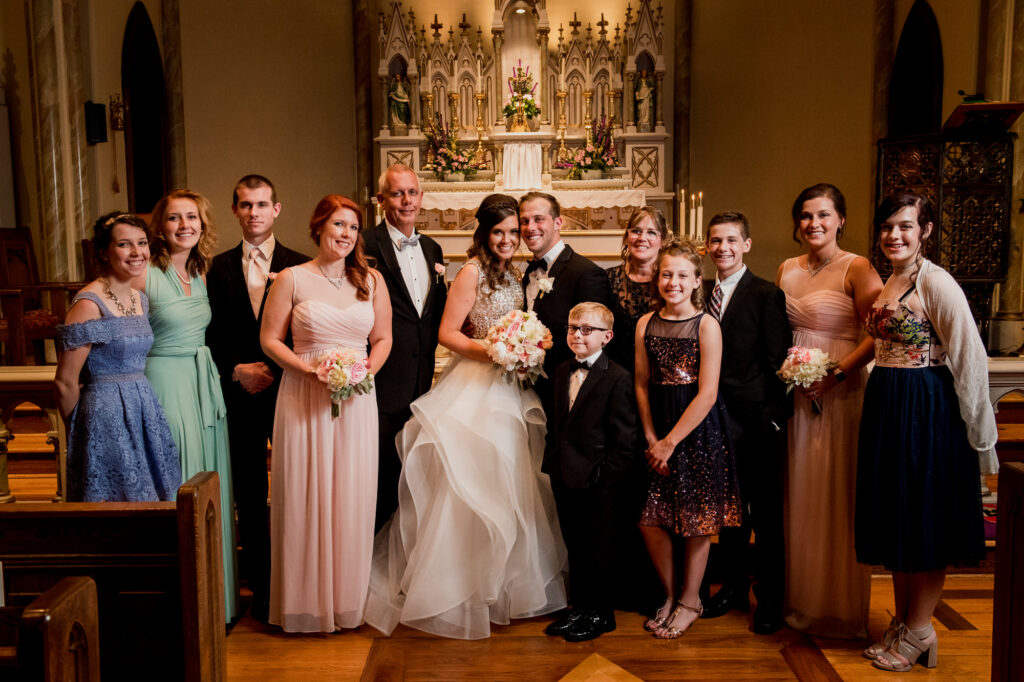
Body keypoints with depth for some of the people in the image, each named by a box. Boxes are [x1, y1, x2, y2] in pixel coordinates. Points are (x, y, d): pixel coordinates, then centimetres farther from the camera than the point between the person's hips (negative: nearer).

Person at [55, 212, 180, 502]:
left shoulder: (141, 299, 8)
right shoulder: (89, 304, -15)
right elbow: (65, 383, -12)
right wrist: (79, 431, 0)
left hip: (144, 409, 7)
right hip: (105, 415, -7)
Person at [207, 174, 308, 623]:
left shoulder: (298, 266, 2)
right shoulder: (219, 267, 9)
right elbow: (212, 333, 8)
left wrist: (274, 369, -10)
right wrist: (238, 370, -5)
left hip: (287, 389, -2)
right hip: (240, 392, 2)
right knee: (249, 492, 8)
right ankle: (259, 584, 21)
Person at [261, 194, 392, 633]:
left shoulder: (372, 280, 9)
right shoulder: (291, 279, 1)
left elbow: (383, 338, 11)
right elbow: (270, 340, 1)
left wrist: (366, 371, -7)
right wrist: (310, 369, -13)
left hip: (357, 399, 2)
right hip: (304, 399, -2)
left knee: (352, 497, 5)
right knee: (305, 496, 2)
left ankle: (347, 600, 20)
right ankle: (306, 601, 18)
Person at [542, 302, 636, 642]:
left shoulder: (618, 378, -11)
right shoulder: (562, 371, 10)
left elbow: (624, 438, -13)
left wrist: (605, 476, -16)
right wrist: (552, 461, 9)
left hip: (598, 482, -6)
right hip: (564, 478, 6)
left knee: (600, 547, 8)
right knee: (575, 546, 17)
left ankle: (601, 614, 24)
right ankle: (580, 607, 31)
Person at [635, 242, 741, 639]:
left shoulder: (707, 325, -10)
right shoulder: (646, 324, 3)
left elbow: (707, 395, -13)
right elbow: (642, 384, 6)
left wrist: (670, 442, -12)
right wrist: (651, 438, -3)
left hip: (698, 429, -4)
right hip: (657, 429, 4)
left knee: (697, 521, 7)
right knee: (650, 519, 4)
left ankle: (689, 600, 27)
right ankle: (670, 594, 27)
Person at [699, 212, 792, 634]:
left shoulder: (767, 294, -7)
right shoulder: (701, 295, 9)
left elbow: (777, 361, -9)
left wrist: (774, 416, -14)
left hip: (756, 423, -5)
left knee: (766, 515, 6)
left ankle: (770, 599, 21)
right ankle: (734, 587, 32)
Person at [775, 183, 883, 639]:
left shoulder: (856, 268, -7)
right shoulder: (787, 270, 11)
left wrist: (837, 374, -20)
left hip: (838, 392, -6)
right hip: (792, 392, 6)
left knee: (835, 497, 1)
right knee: (796, 494, 12)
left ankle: (839, 607, 17)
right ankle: (798, 597, 27)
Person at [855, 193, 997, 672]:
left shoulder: (935, 282, -13)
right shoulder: (888, 283, 12)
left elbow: (970, 357, -16)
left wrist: (978, 431, -13)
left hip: (927, 410, -8)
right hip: (885, 407, 8)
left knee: (925, 519, 3)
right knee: (894, 516, 14)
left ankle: (918, 632, 18)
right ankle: (902, 624, 28)